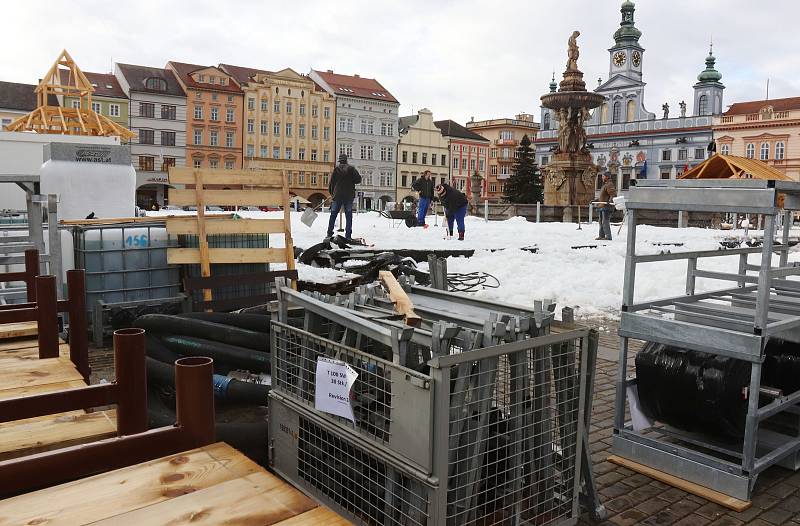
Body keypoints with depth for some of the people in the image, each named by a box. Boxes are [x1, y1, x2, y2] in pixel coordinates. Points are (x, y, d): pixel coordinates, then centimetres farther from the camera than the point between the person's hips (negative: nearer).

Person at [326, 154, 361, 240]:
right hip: (349, 196, 0)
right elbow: (358, 179, -6)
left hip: (337, 195, 0)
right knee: (348, 216, 4)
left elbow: (331, 182, 2)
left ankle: (330, 233, 8)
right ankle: (348, 235, 0)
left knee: (333, 215, 9)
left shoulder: (336, 169, 0)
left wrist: (331, 193, 17)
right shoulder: (351, 169, -1)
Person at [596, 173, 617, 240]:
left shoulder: (609, 185, -13)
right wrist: (597, 199, 34)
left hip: (607, 207, -11)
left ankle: (608, 236, -10)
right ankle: (602, 235, 22)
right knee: (601, 221, 15)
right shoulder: (604, 185, 19)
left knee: (605, 222, -12)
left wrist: (610, 201, -37)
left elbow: (613, 194, -24)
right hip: (602, 207, 11)